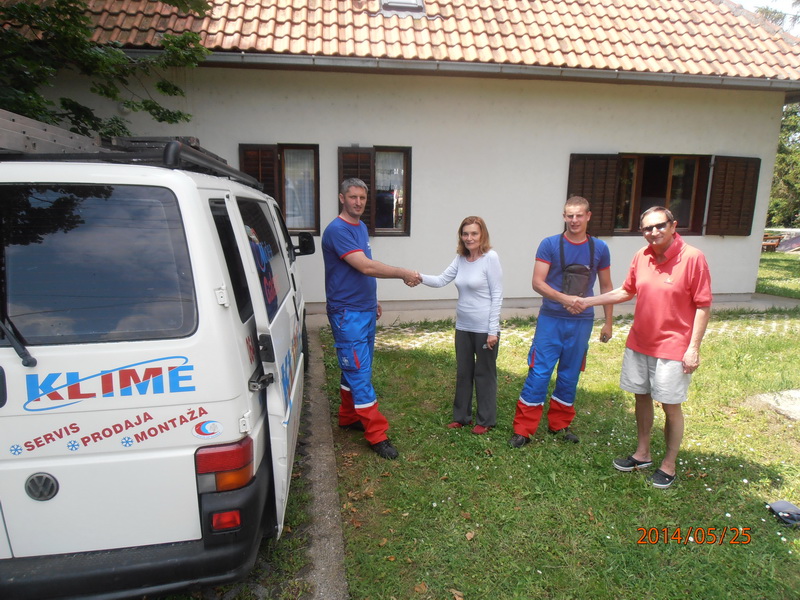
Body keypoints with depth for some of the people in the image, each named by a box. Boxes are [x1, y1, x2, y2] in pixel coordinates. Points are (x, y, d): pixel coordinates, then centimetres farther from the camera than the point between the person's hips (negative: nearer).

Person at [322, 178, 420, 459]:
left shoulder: (361, 227, 13)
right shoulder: (337, 230, -17)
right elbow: (366, 267, -25)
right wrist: (403, 273, -20)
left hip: (366, 310, 9)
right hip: (347, 312, -9)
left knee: (357, 368, 16)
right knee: (359, 373, -5)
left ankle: (349, 417, 31)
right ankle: (377, 434, 1)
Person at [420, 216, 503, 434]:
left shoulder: (490, 257, -13)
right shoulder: (460, 258, 4)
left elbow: (497, 295, -13)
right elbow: (442, 280, 1)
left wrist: (493, 330, -14)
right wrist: (421, 277, -19)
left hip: (484, 328, -6)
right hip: (463, 326, 6)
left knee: (484, 373, 8)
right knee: (463, 372, 16)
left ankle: (486, 420, 25)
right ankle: (461, 416, 32)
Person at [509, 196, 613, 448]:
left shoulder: (600, 248, 4)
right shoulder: (549, 245, -4)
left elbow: (606, 287, 12)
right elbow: (537, 282, -11)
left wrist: (608, 322, 11)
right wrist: (564, 298, -24)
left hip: (582, 322, 3)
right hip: (551, 320, -3)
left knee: (570, 375, 12)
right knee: (539, 373, -2)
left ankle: (560, 424, 29)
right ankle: (523, 429, 7)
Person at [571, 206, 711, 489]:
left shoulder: (693, 258, -15)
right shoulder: (641, 257, 1)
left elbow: (703, 305, -13)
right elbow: (626, 291, 14)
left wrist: (693, 348, -15)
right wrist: (589, 301, 9)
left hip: (672, 347, -6)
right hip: (638, 343, 6)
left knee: (671, 406, 5)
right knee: (641, 397, 16)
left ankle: (669, 465, 23)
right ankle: (642, 454, 34)